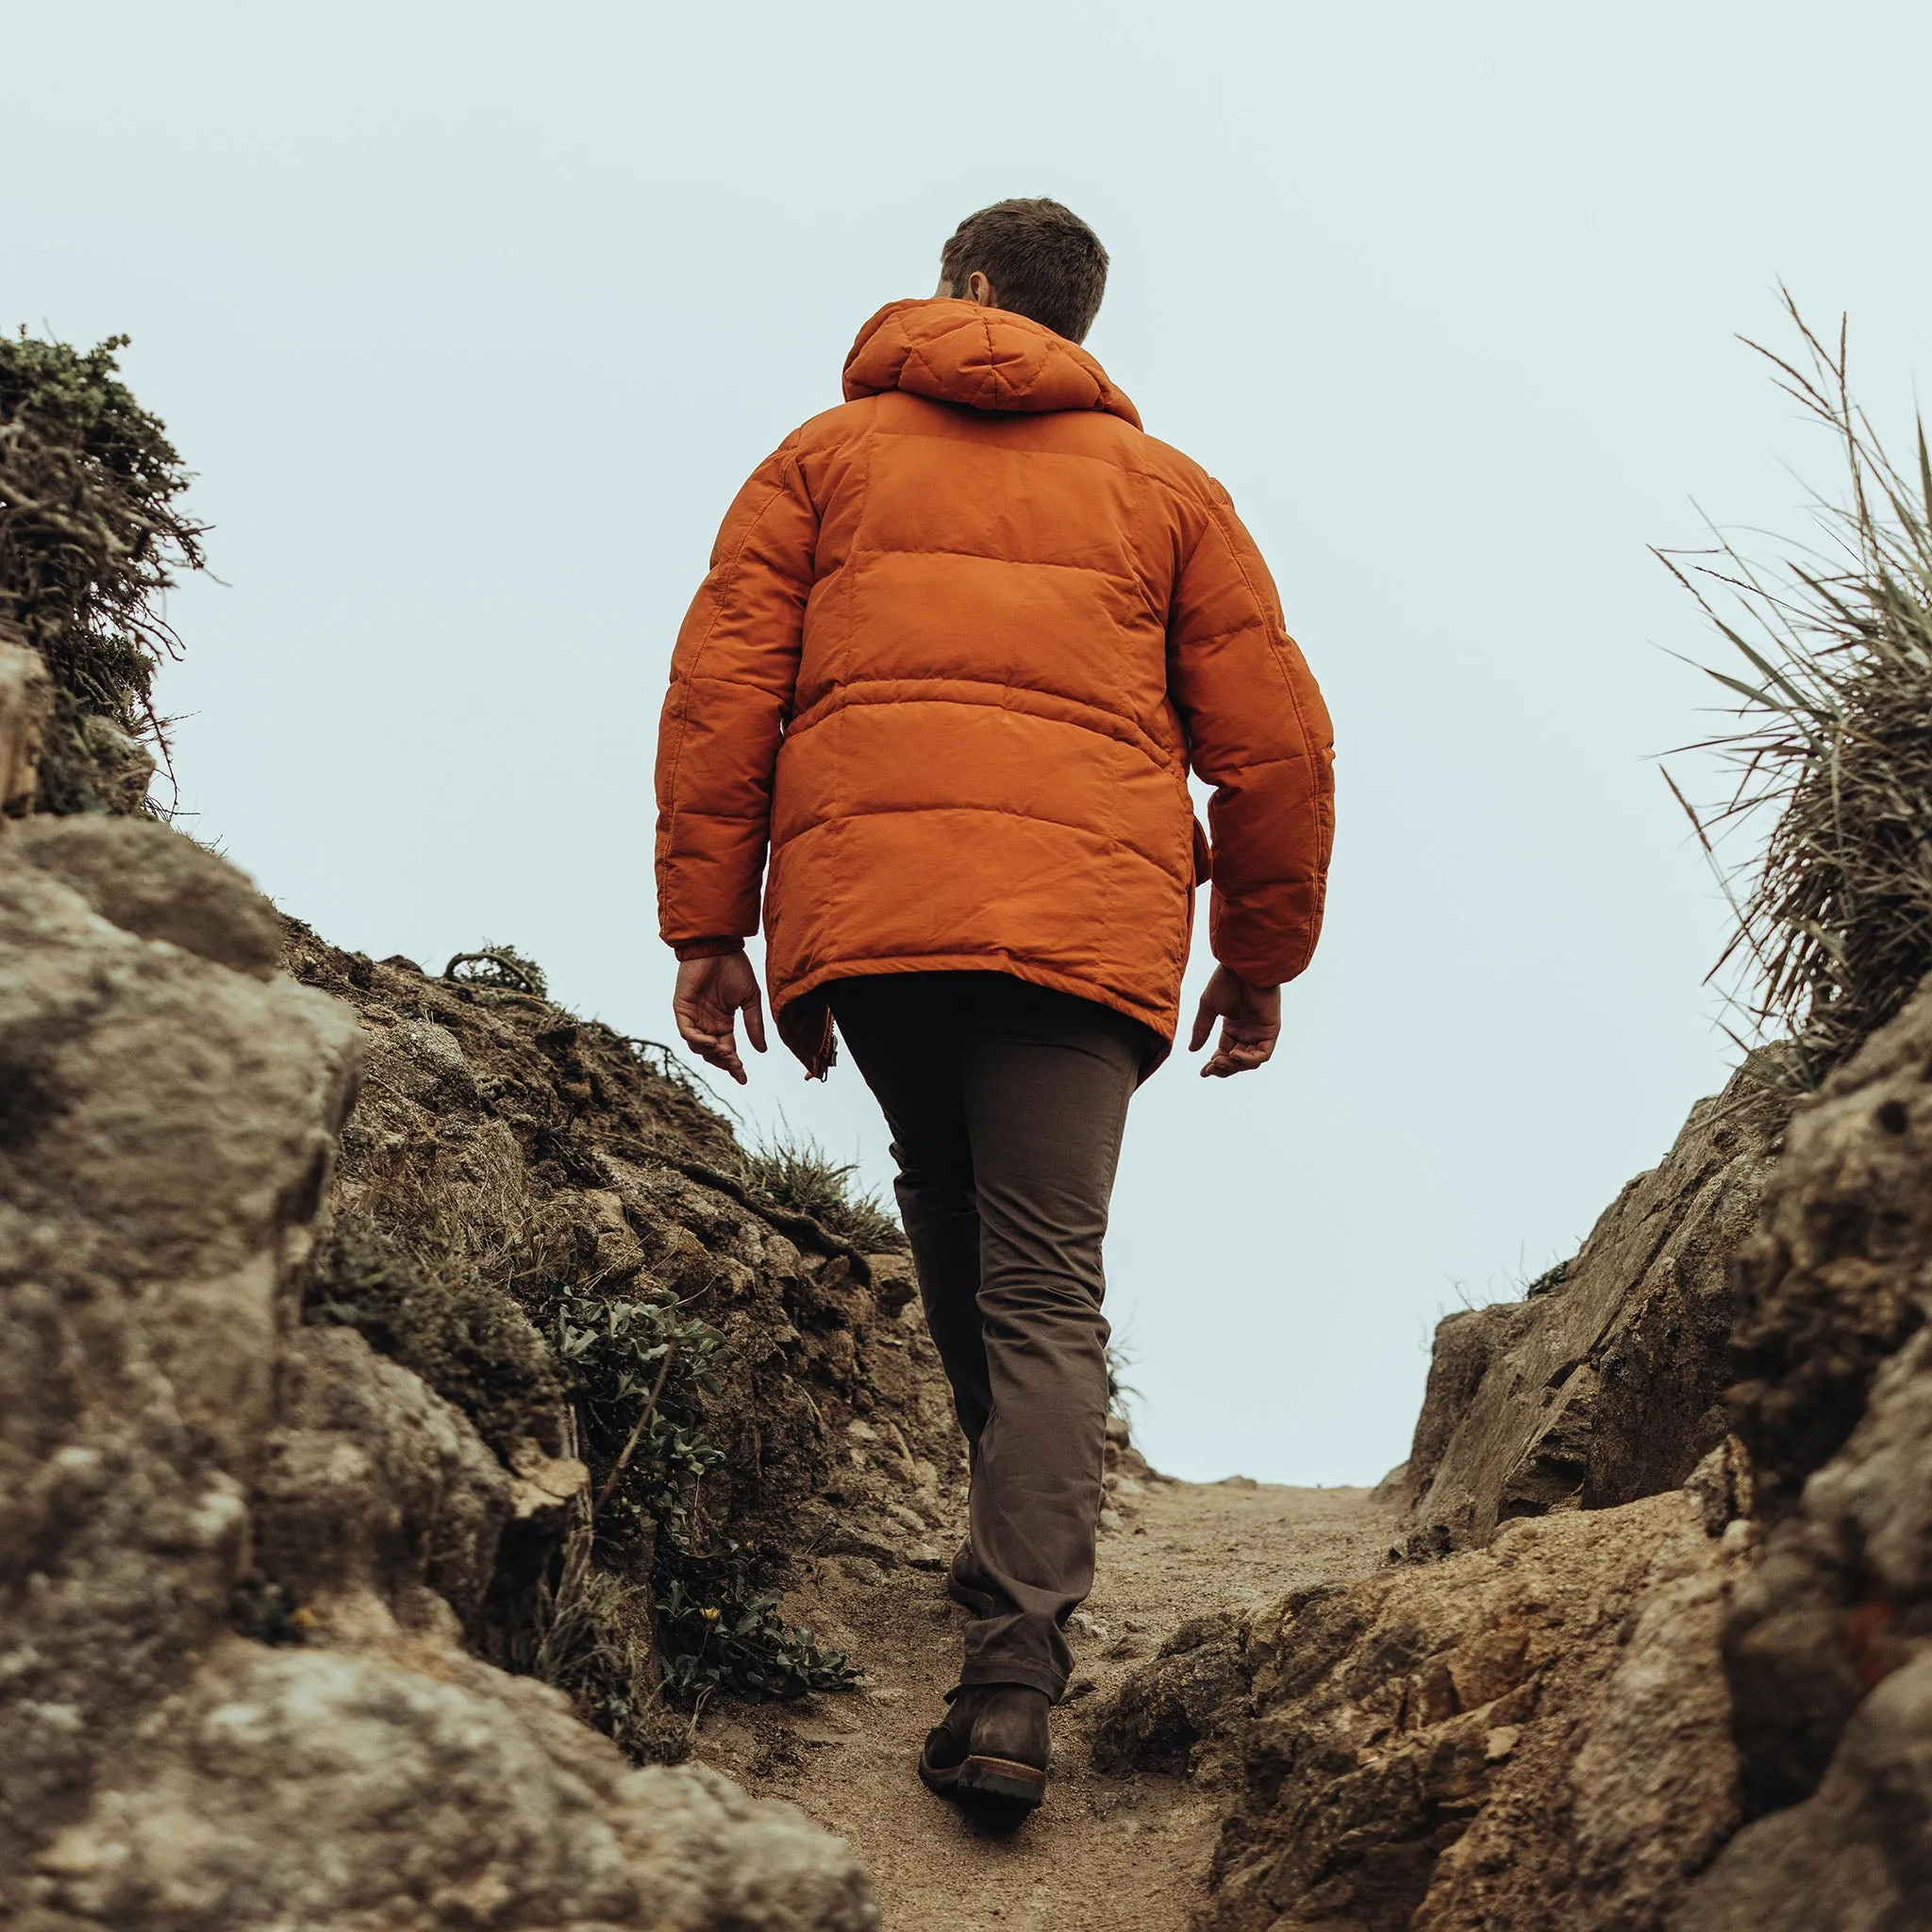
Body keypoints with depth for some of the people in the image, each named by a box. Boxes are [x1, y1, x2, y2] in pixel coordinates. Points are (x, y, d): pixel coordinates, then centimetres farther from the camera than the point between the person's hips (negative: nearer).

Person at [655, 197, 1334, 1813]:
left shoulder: (829, 454, 20)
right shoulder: (1166, 488, 21)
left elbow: (721, 687, 8)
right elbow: (1273, 739, 16)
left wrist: (706, 927, 6)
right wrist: (1263, 957, 25)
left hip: (861, 904, 1)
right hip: (1089, 919, 0)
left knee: (948, 1204, 24)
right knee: (1047, 1291, -3)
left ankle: (1018, 1538, 22)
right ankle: (1014, 1686, -14)